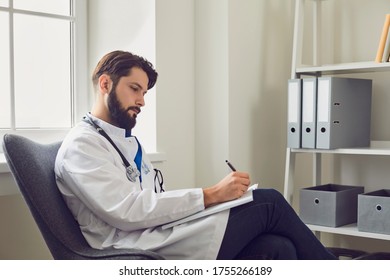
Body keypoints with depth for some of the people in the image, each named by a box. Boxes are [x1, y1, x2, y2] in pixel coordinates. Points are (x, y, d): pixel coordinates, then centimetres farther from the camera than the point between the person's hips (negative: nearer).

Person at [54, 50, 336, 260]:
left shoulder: (128, 141, 24)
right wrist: (211, 194, -19)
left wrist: (217, 196, 0)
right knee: (268, 203, -10)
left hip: (163, 239, 8)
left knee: (278, 250, -14)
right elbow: (127, 210, -18)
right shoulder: (81, 145, -4)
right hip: (142, 252, -8)